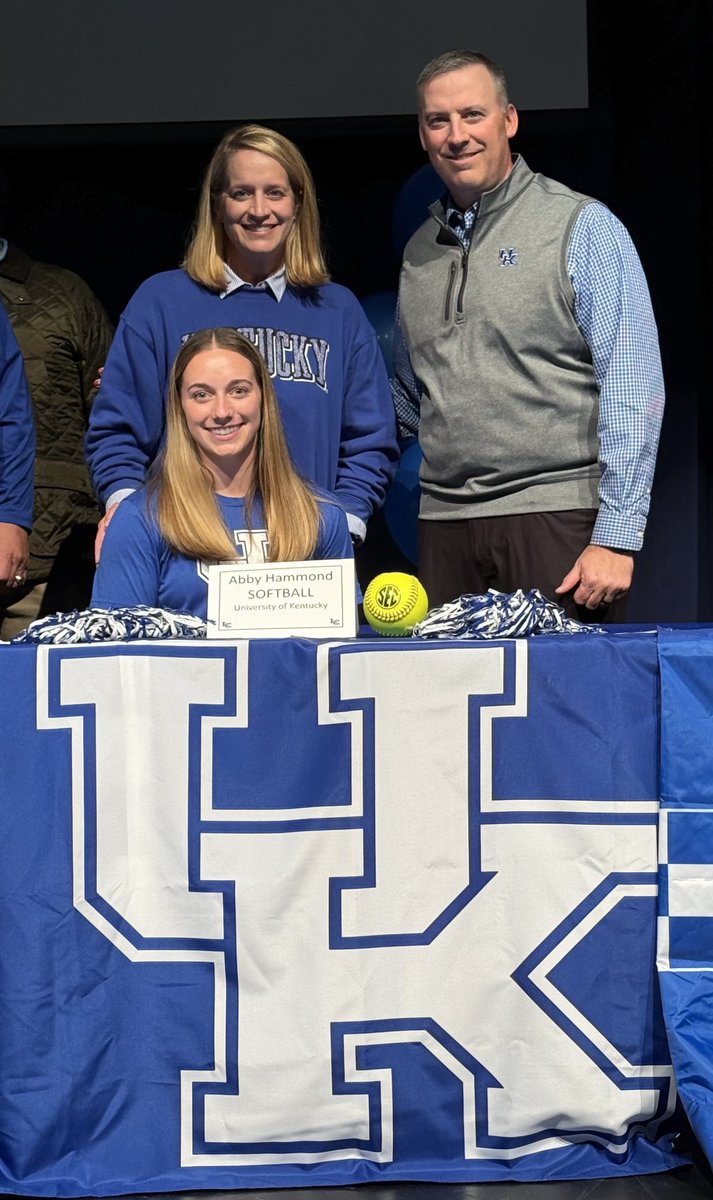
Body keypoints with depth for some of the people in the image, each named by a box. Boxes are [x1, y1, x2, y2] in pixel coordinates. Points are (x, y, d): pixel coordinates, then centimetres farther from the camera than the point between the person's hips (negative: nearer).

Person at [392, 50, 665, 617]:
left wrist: (616, 537, -14)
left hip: (556, 516, -5)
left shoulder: (583, 226, -1)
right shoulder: (420, 251, 16)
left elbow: (633, 388, -7)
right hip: (445, 523, 5)